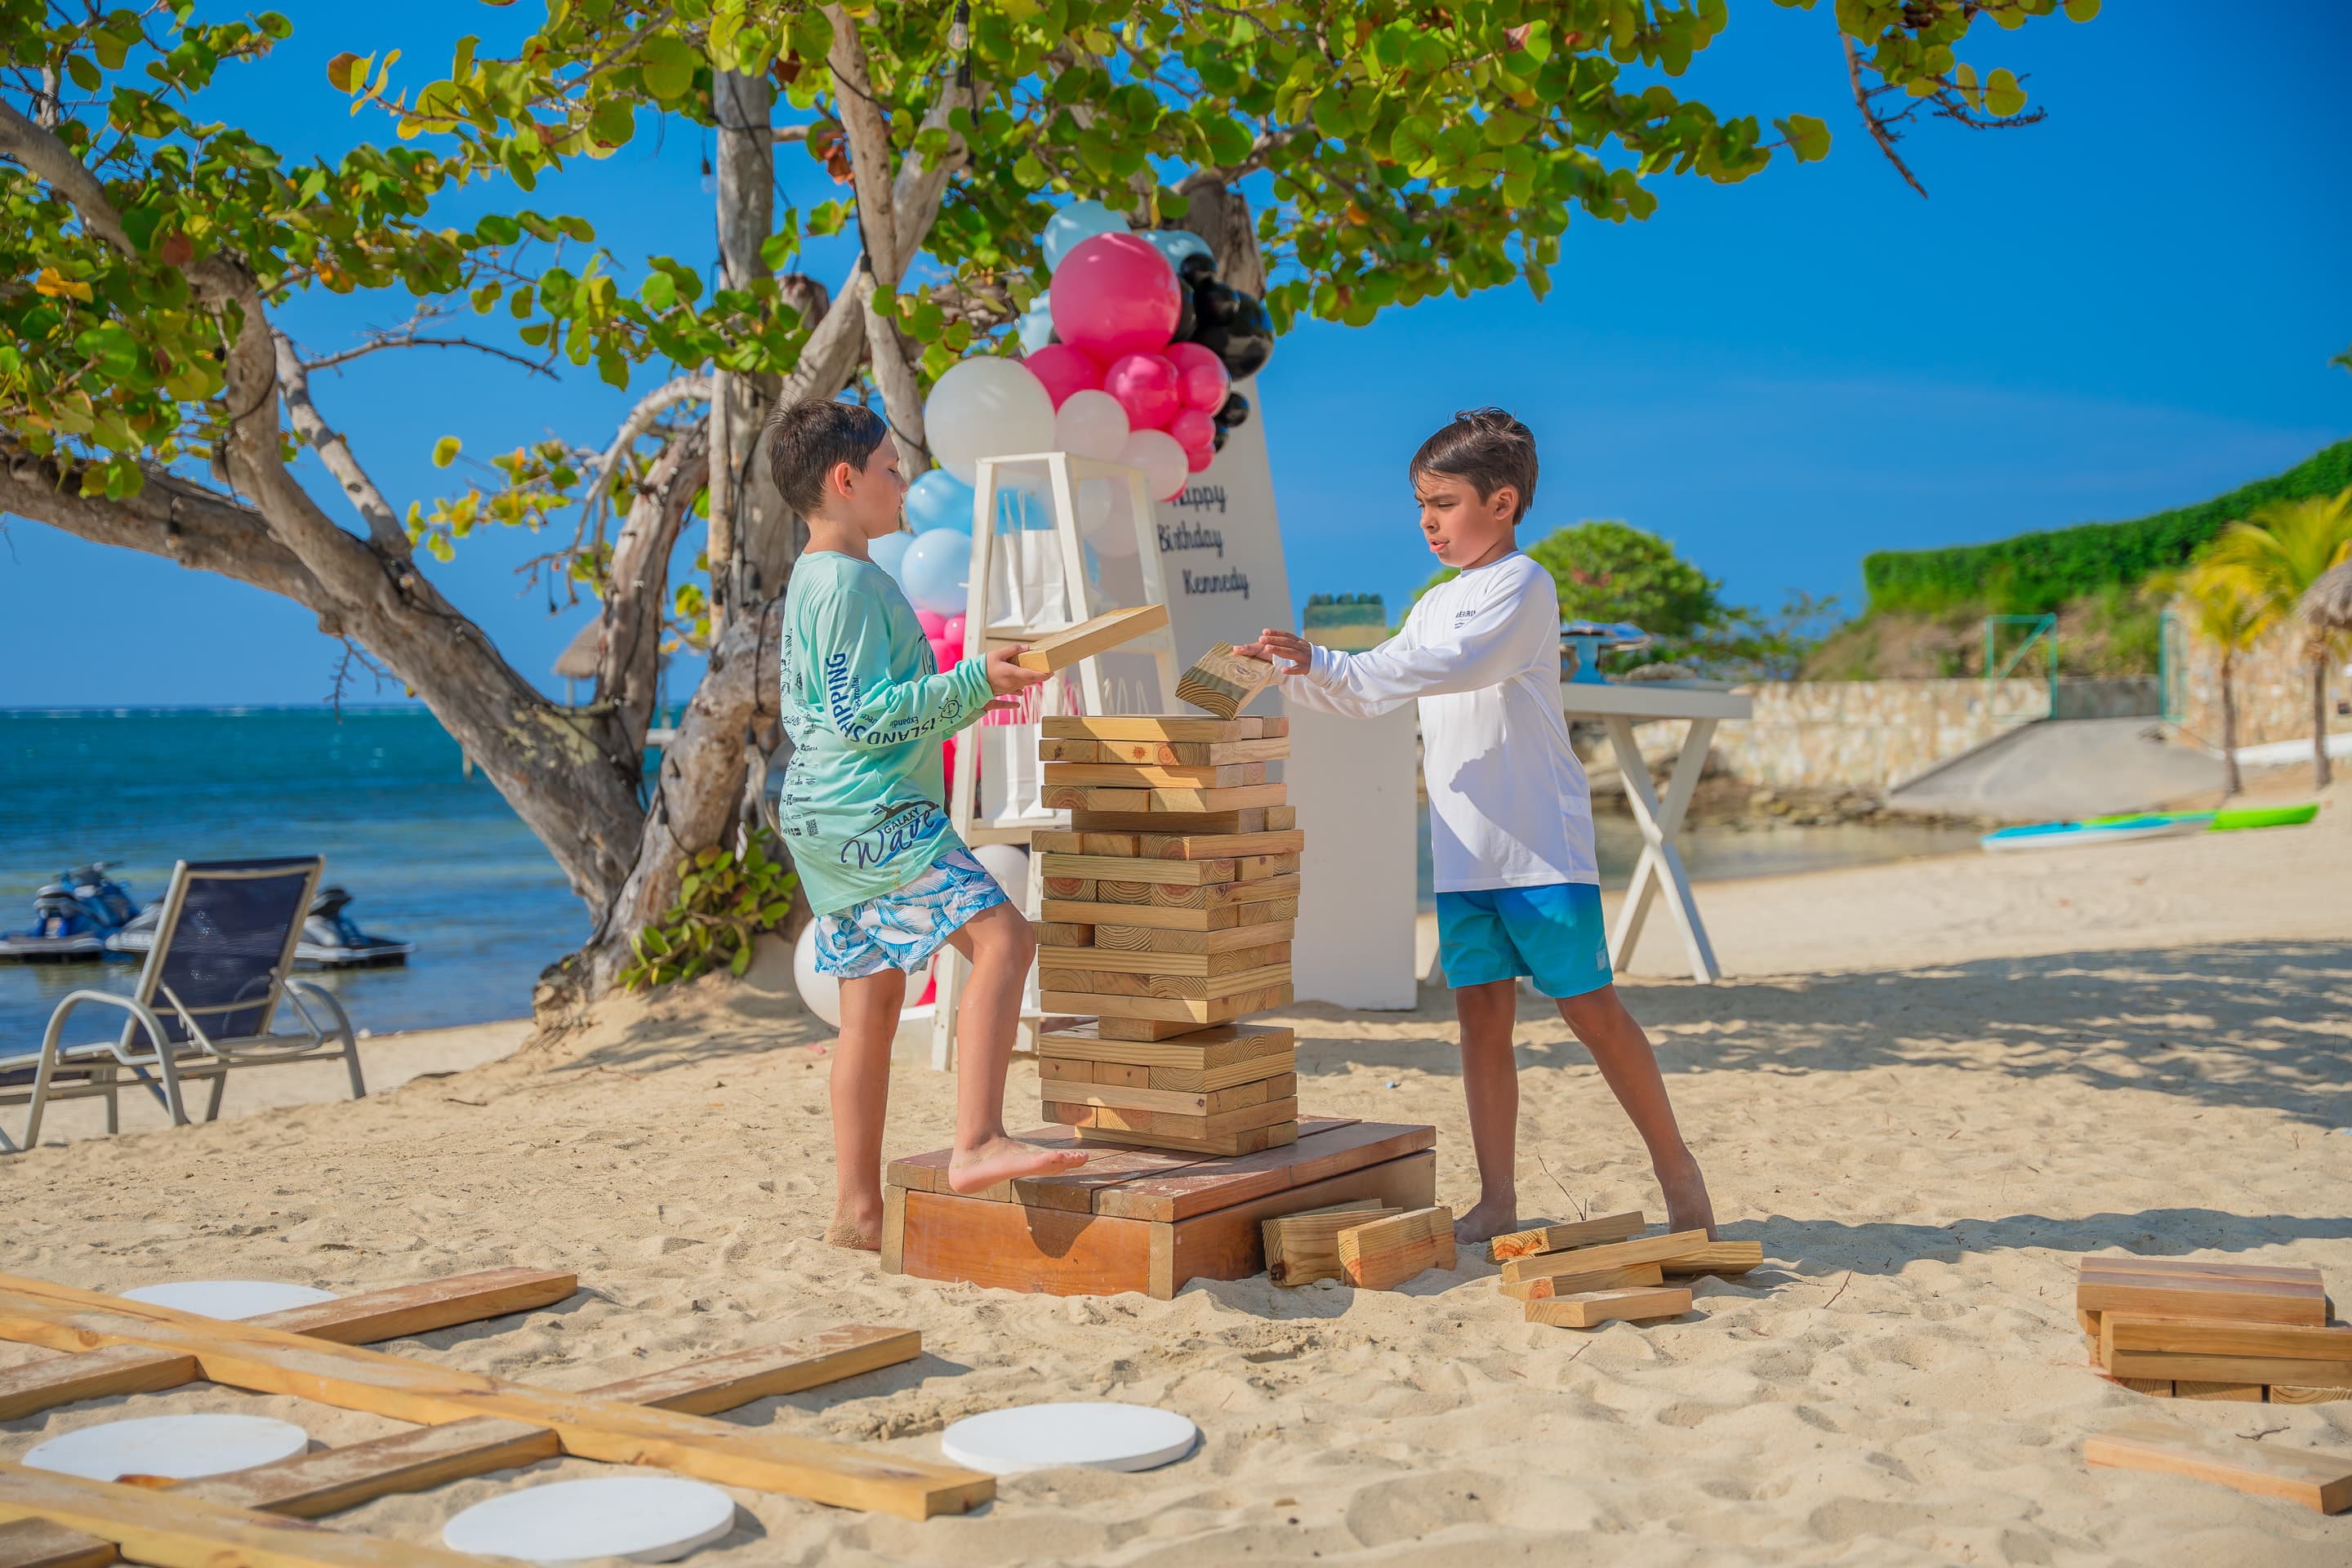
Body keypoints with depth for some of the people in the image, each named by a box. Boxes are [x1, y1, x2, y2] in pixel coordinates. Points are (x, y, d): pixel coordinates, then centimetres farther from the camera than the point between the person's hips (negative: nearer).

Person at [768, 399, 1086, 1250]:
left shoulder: (815, 582, 22)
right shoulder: (847, 583, -12)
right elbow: (864, 715, -18)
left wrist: (965, 699, 23)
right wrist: (972, 681, -16)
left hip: (833, 820, 11)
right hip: (868, 814, -11)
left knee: (872, 1001, 10)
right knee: (1002, 936, -19)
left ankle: (857, 1206, 13)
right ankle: (978, 1144, -27)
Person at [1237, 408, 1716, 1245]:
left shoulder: (1522, 585, -9)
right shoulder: (1436, 604, 17)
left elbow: (1457, 665, -24)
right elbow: (1372, 693, 22)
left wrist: (1322, 661, -28)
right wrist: (1299, 672, 4)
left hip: (1542, 844, -7)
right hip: (1463, 853, 7)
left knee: (1590, 1006, -2)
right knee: (1481, 1013, 5)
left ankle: (1674, 1163, 13)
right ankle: (1497, 1199, 9)